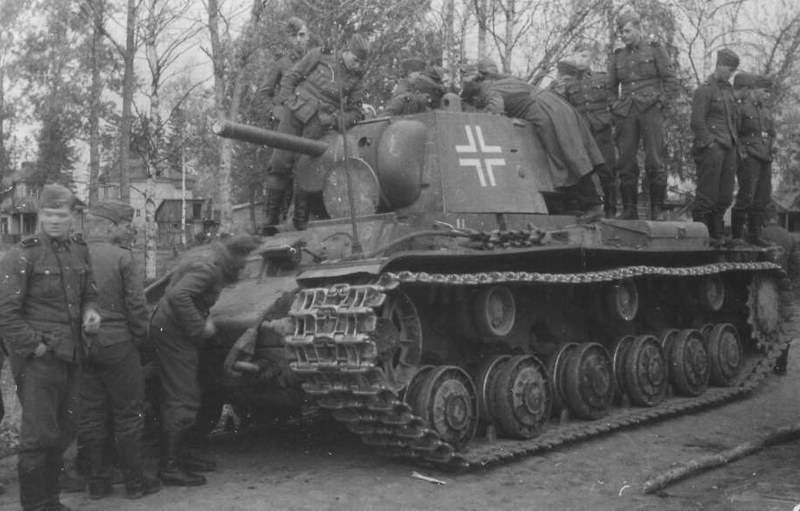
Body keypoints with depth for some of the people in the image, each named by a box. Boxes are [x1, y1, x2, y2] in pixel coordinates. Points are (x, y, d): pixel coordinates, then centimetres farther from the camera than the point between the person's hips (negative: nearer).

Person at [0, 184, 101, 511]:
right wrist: (35, 346, -15)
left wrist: (90, 311, 2)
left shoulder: (79, 252, 10)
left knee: (64, 432, 14)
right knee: (39, 435, -4)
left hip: (70, 356, 7)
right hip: (37, 359, -7)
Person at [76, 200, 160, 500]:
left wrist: (81, 336, 12)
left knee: (91, 414, 13)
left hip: (83, 345, 5)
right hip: (116, 343, -5)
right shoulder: (121, 257, -10)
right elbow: (136, 304, -11)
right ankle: (134, 481, 13)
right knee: (128, 413, 6)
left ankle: (97, 481, 20)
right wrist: (139, 337, 2)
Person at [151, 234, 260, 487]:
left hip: (170, 327, 10)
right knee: (182, 400, -7)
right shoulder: (208, 265, -21)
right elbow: (178, 295, -31)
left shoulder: (205, 253, 10)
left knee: (179, 397, 18)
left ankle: (180, 454, 28)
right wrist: (200, 327, -24)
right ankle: (169, 466, -2)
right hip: (173, 332, -10)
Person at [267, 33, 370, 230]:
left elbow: (355, 112, 9)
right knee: (280, 163, -6)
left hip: (319, 123, 1)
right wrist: (289, 102, -5)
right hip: (296, 112, -1)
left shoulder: (356, 79, 6)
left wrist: (338, 121, -9)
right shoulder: (320, 56, 1)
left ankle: (301, 220, 7)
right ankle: (271, 215, 5)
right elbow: (290, 77, 6)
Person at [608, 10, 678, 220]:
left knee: (654, 161, -8)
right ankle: (629, 209, 4)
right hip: (625, 113, 3)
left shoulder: (654, 49, 7)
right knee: (625, 162, -2)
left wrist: (661, 103, -6)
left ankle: (658, 209, -3)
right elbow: (611, 86, 22)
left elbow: (671, 82, 5)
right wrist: (614, 107, 9)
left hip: (650, 110, -3)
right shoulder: (618, 56, 16)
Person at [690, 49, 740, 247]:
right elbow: (697, 121, -11)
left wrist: (734, 144, 13)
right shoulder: (704, 90, -4)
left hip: (728, 149, 7)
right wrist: (709, 143, -15)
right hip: (711, 149, -7)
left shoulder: (729, 90, 20)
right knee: (707, 195, -6)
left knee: (725, 197, 6)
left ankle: (717, 234, 14)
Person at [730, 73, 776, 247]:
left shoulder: (766, 111, 19)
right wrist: (741, 152, -15)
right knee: (746, 197, -13)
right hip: (749, 159, -7)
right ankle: (736, 235, -5)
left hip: (765, 160, 7)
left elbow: (772, 134, 28)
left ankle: (755, 234, 14)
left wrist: (770, 147, 11)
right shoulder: (741, 108, -2)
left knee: (763, 198, 6)